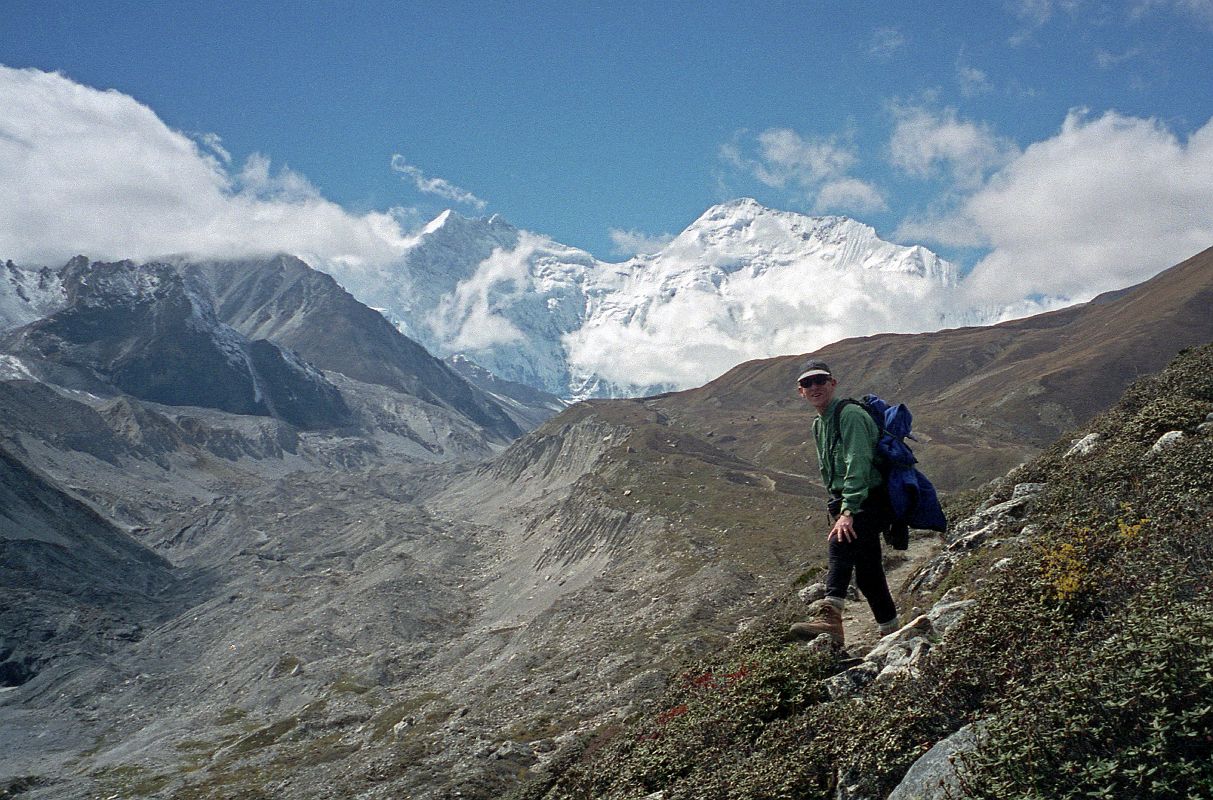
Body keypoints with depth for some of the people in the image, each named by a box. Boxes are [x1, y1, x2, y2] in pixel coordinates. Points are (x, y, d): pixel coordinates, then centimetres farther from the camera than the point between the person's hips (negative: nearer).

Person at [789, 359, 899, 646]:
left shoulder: (850, 414, -15)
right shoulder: (819, 425, 15)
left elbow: (857, 464, -27)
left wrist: (848, 511, -35)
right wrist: (837, 509, 21)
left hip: (872, 500, -10)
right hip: (845, 502, 10)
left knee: (841, 542, -34)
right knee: (867, 574, 13)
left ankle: (829, 617, -52)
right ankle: (891, 633, 28)